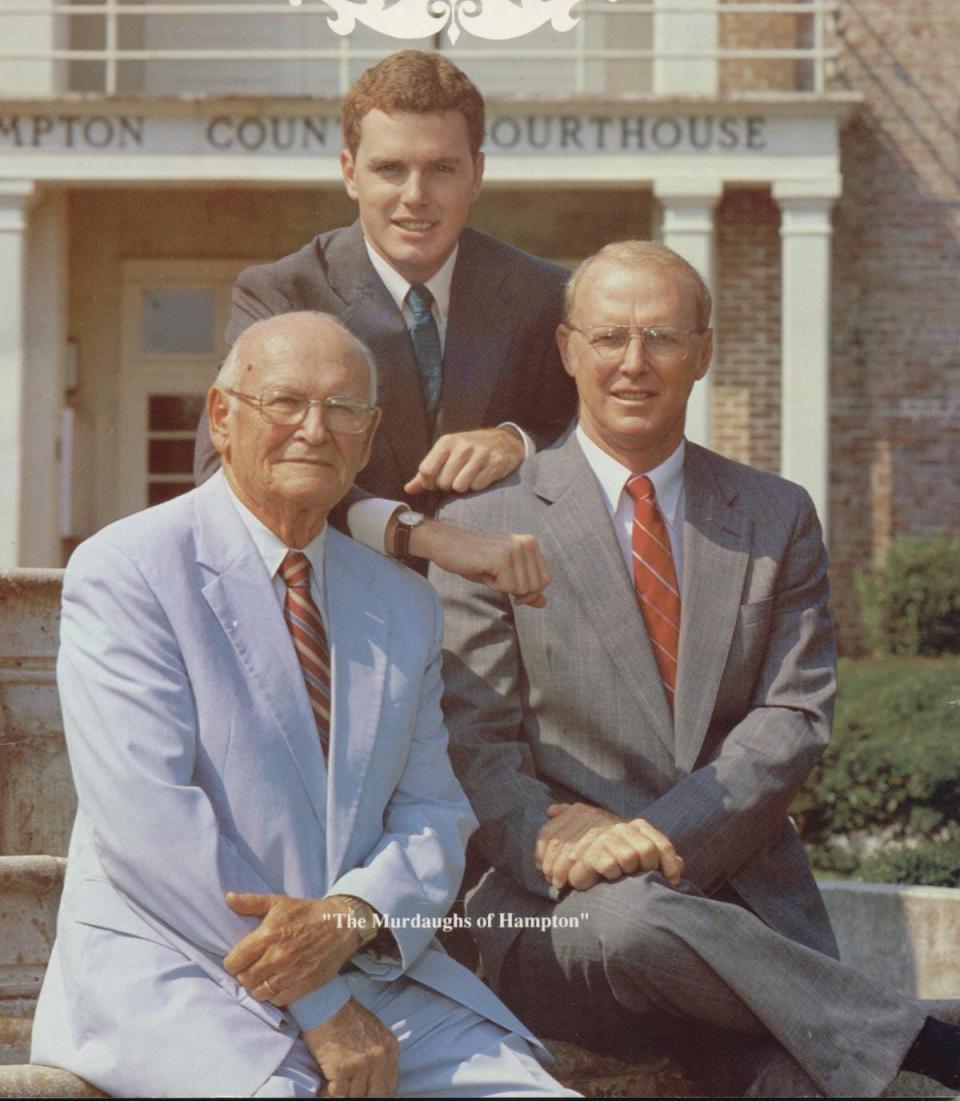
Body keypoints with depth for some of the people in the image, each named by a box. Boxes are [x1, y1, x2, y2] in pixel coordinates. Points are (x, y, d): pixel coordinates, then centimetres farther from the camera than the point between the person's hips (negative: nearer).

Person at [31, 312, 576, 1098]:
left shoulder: (404, 606, 16)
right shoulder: (123, 572, -4)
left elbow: (433, 814, 11)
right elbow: (145, 820, -14)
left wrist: (354, 915, -14)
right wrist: (318, 1006, -16)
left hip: (367, 969, 5)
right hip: (163, 969, -5)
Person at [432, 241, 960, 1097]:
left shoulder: (778, 519, 14)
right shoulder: (485, 526, 5)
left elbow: (795, 720, 4)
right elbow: (478, 746, 1)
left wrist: (661, 833, -12)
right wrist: (558, 847, -19)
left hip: (744, 900, 0)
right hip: (557, 916, 0)